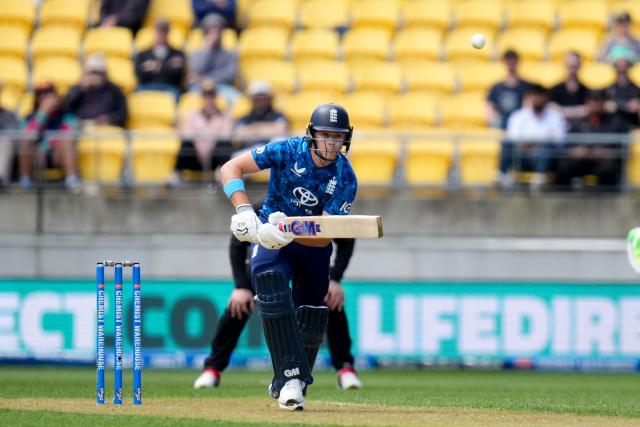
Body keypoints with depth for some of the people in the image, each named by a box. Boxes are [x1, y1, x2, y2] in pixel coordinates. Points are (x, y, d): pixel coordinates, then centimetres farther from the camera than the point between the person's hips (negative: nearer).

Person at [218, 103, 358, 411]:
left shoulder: (345, 179, -16)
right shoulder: (287, 151, -20)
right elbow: (230, 169, -23)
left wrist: (288, 233, -42)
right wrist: (244, 209, -38)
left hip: (313, 245, 3)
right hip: (269, 231, -3)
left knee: (311, 320, 3)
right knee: (269, 278, -32)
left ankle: (286, 385, 32)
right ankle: (291, 377, -36)